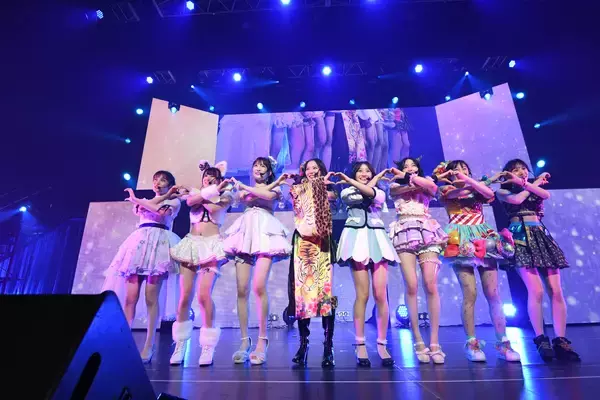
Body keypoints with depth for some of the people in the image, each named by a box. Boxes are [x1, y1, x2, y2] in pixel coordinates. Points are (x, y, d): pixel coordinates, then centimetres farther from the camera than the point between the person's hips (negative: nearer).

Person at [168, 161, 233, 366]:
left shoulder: (225, 196, 11)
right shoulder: (194, 192, 19)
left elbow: (213, 209, -9)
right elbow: (190, 201, -5)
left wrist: (201, 196, 5)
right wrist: (212, 190, -8)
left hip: (211, 245, -3)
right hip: (190, 244, 3)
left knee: (204, 295, -13)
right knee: (184, 296, -2)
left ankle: (208, 346, -4)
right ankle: (180, 344, 10)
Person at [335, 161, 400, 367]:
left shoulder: (380, 193, 18)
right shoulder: (347, 192, 17)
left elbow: (369, 192, -5)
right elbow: (363, 192, -3)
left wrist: (348, 180, -9)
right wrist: (378, 177, 9)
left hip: (376, 239, 2)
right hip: (357, 239, -2)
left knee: (381, 295, -5)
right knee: (362, 294, -8)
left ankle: (382, 345, 6)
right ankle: (361, 345, 0)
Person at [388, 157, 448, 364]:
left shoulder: (427, 181, 23)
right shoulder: (395, 186, 22)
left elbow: (433, 188, -1)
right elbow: (399, 189, -2)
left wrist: (410, 176, 1)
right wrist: (418, 182, 3)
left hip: (426, 232, 1)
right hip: (404, 233, -1)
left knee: (431, 285, -11)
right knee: (411, 286, -12)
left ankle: (434, 342, -5)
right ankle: (418, 340, -3)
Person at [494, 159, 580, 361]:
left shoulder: (536, 188, 23)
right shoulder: (503, 191, 12)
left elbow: (546, 194, -1)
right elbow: (517, 199, -9)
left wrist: (524, 183, -11)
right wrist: (536, 181, 6)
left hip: (541, 237, 4)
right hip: (520, 237, -4)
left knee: (555, 291, -6)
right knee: (536, 290, -15)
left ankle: (561, 340, -3)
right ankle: (541, 339, -7)